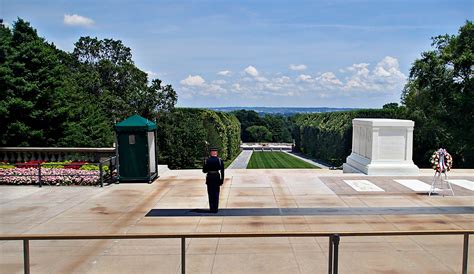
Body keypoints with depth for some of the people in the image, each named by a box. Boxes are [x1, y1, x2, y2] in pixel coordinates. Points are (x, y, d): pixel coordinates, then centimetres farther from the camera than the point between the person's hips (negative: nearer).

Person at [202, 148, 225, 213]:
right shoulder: (220, 160, -4)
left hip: (209, 178, 0)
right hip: (217, 178, 0)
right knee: (216, 193, 9)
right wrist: (222, 180, 3)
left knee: (211, 194, 10)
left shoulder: (207, 160, -3)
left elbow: (204, 171, -1)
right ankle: (216, 209, 10)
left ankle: (212, 208, 11)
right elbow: (222, 171, -4)